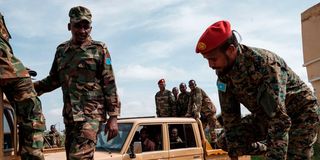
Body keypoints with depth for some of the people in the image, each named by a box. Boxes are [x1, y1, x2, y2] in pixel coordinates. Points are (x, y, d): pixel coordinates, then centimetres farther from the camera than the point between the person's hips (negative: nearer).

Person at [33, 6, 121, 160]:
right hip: (69, 115, 5)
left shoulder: (99, 49, -1)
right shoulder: (61, 50, 12)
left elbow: (109, 84, -4)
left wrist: (113, 116, -9)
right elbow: (53, 80, 19)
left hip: (91, 113, -5)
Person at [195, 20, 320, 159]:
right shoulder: (223, 73, -14)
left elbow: (279, 118, -38)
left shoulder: (264, 63, -34)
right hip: (265, 116, 5)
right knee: (224, 141, -7)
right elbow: (230, 116, -10)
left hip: (299, 112, -5)